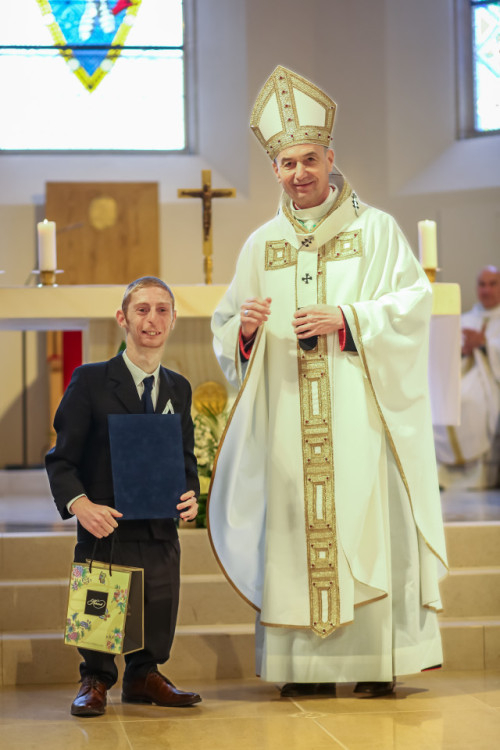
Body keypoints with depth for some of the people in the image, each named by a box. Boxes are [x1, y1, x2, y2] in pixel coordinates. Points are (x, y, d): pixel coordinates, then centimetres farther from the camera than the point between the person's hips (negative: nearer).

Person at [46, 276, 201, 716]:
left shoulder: (179, 389, 12)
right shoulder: (90, 382, -3)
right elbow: (62, 459, -5)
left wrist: (190, 494, -4)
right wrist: (79, 503, -21)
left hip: (162, 533, 4)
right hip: (106, 527, -4)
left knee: (158, 615, 9)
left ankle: (143, 678, 32)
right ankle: (95, 682, 25)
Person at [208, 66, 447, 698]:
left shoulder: (374, 230, 6)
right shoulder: (261, 246, 15)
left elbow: (412, 302, -3)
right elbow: (224, 331, 14)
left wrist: (346, 318, -15)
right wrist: (244, 328, -9)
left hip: (358, 407, -3)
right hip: (287, 415, 3)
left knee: (364, 520, -7)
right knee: (293, 525, -2)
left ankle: (376, 661, -1)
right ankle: (307, 664, 4)